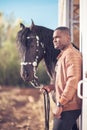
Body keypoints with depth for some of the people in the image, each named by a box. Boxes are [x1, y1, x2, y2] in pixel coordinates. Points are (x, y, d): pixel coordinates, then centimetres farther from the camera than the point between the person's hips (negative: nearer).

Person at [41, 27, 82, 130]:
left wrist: (60, 104, -25)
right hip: (64, 106, 10)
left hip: (68, 107, -10)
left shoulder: (71, 54, -13)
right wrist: (52, 87, 11)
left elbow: (73, 81, -23)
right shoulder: (63, 55, 19)